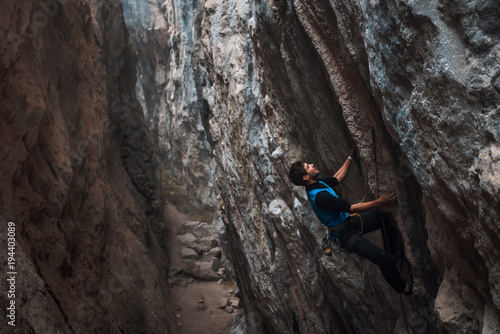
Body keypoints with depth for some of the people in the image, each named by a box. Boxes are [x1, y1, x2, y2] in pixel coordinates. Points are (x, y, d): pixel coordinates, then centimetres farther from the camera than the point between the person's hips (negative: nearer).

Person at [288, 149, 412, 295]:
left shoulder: (317, 183, 1)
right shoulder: (320, 196, -30)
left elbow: (338, 178, 16)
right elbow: (352, 208, -28)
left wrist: (351, 156, 15)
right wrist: (378, 202, -28)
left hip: (351, 221, 10)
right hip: (346, 235, -10)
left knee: (386, 215, 1)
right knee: (384, 259, -17)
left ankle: (392, 253, 17)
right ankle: (401, 288, 10)